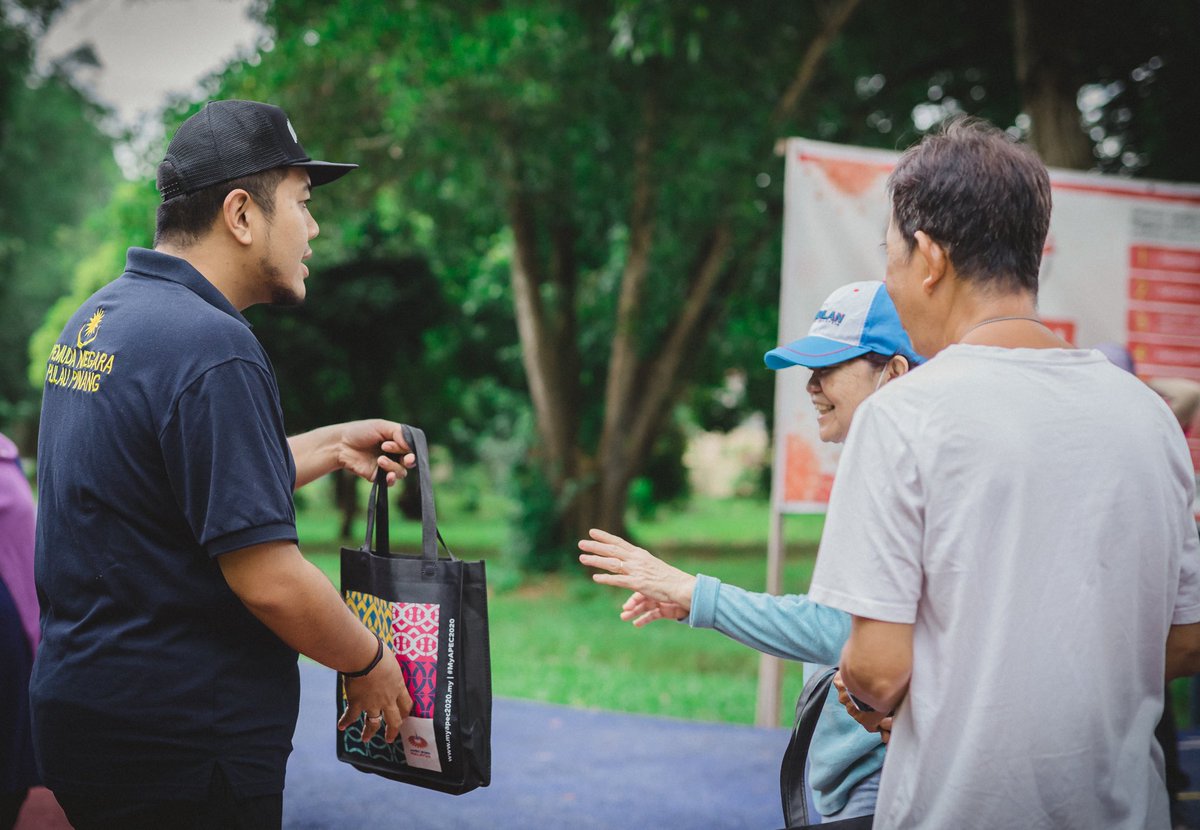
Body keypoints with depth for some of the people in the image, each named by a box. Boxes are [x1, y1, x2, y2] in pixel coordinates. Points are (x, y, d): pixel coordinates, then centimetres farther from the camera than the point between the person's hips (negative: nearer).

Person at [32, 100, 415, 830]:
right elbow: (268, 579, -23)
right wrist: (369, 664, -7)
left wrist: (331, 446, 19)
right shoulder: (212, 347, -22)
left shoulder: (97, 318, 8)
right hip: (179, 741, -9)